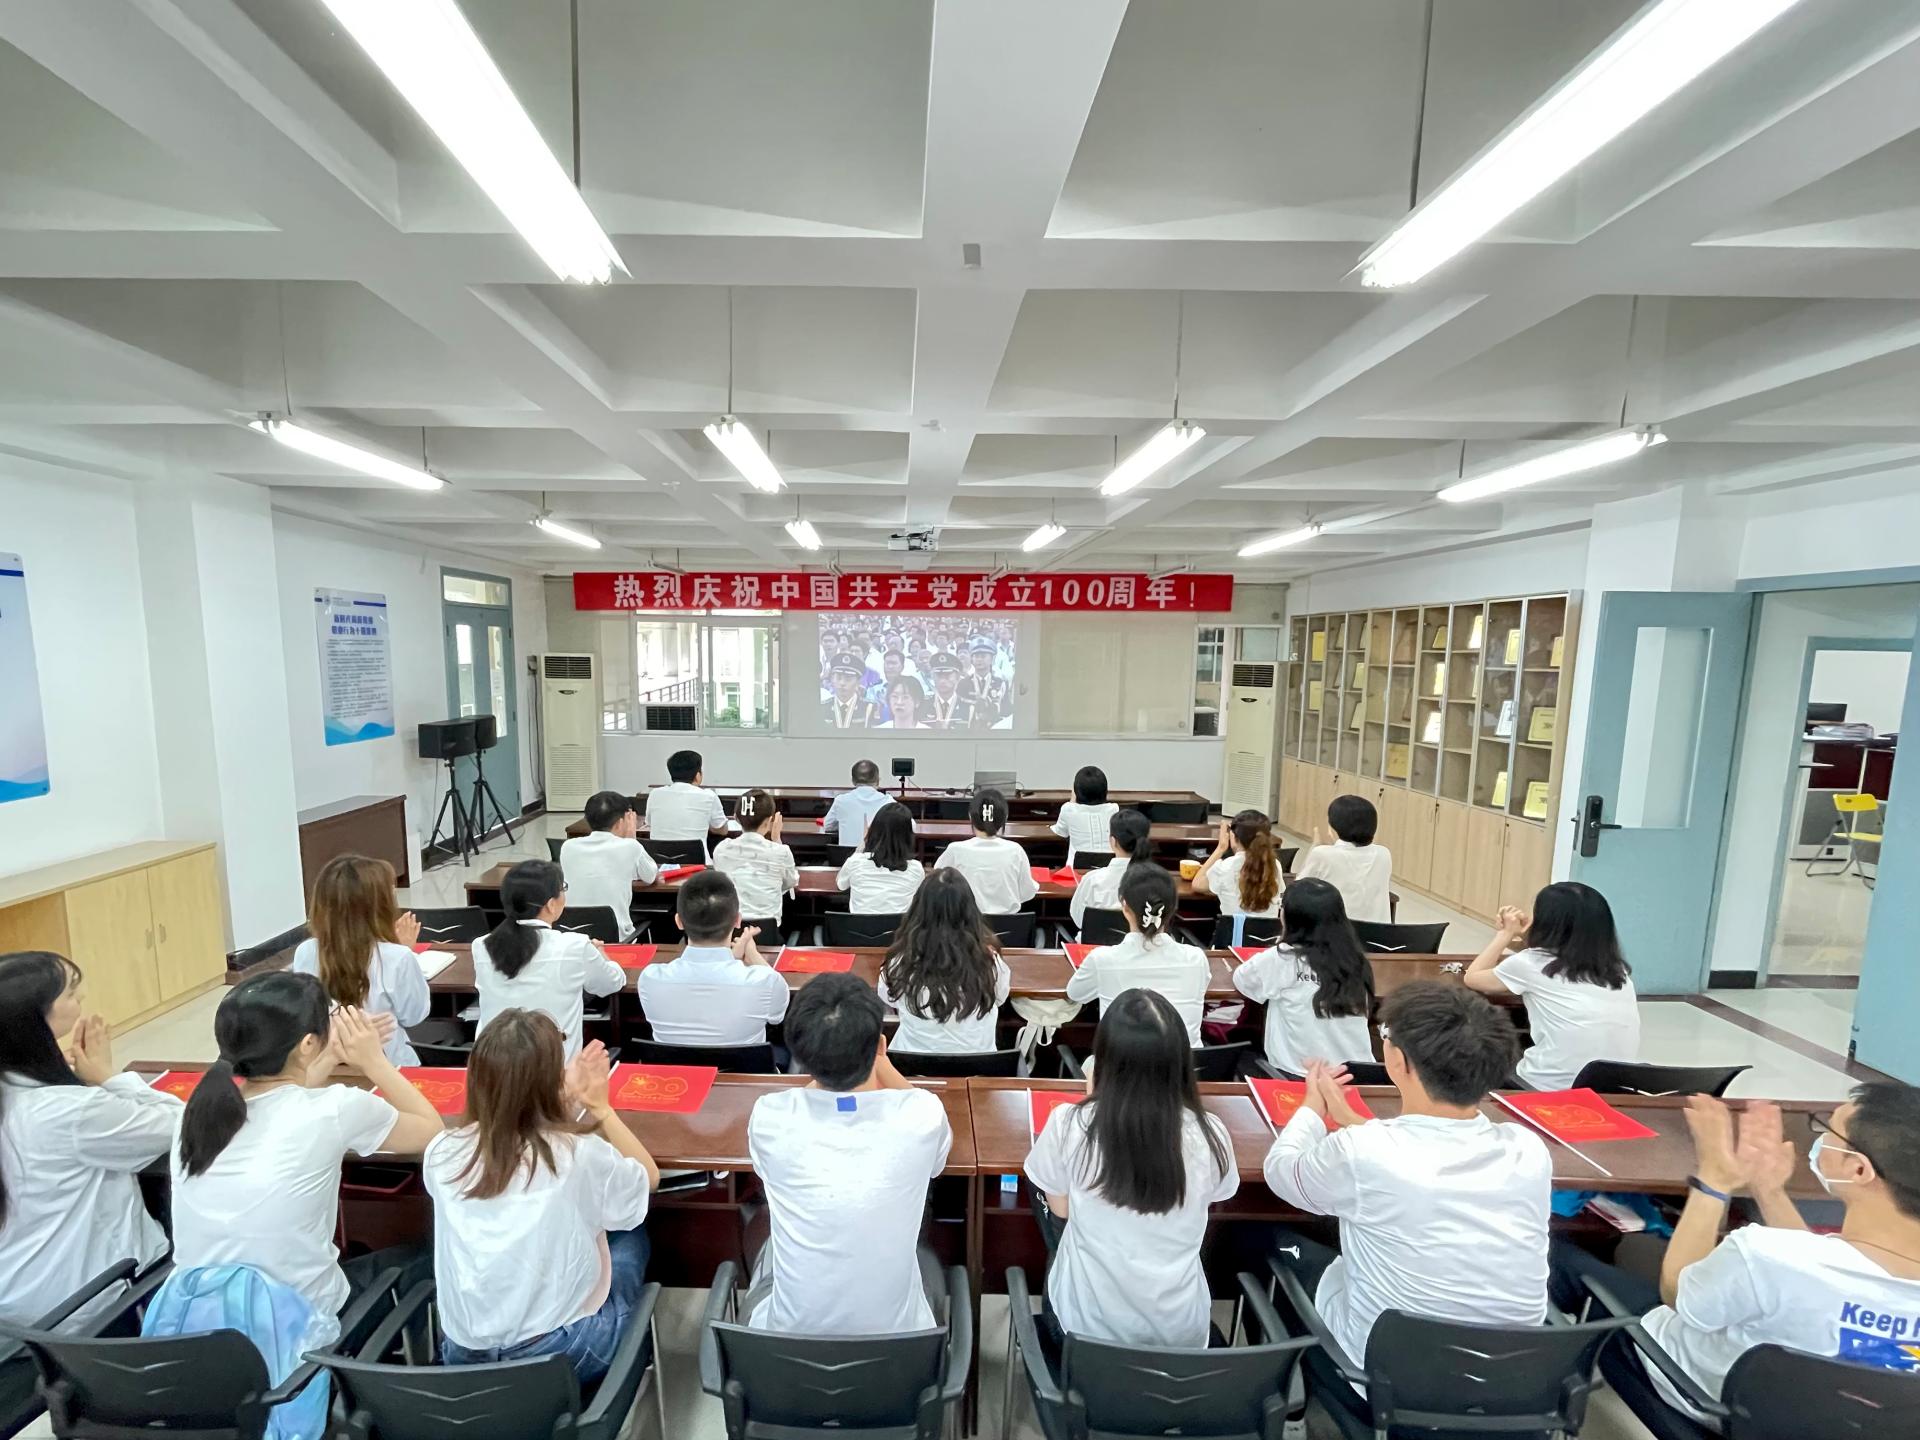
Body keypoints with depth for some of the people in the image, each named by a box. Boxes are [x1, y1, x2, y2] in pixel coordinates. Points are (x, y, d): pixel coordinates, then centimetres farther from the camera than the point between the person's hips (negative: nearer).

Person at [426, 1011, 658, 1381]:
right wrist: (600, 1108, 5)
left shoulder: (441, 1153, -11)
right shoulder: (580, 1154, -21)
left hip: (463, 1356, 4)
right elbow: (649, 1177, 0)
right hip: (565, 1354, -4)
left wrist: (566, 1098, 10)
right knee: (629, 1236, 22)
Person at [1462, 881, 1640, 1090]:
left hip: (1551, 1089, -5)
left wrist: (1506, 934, 16)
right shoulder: (1617, 968, 7)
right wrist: (1526, 938, 19)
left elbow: (1472, 978, 9)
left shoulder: (1533, 963, -8)